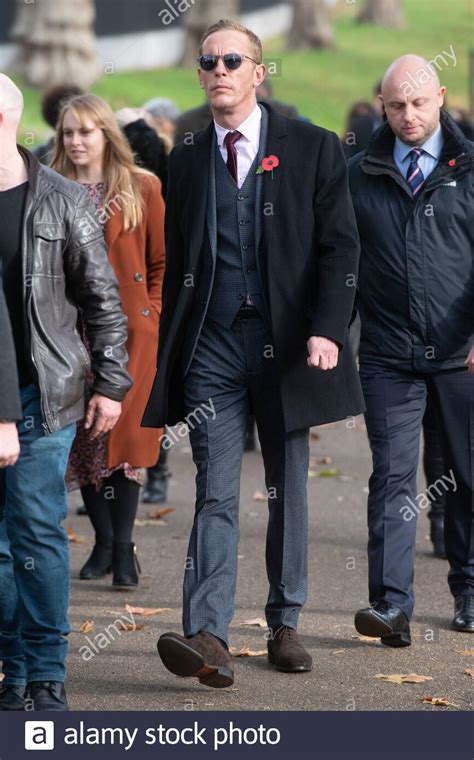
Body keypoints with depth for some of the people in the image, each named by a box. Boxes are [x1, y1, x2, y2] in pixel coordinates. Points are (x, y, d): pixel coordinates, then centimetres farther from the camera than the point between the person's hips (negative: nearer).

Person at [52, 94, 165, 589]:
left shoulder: (141, 189, 2)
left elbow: (163, 262, 5)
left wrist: (152, 314, -3)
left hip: (129, 330, -3)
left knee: (123, 432, -7)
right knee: (83, 438, 3)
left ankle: (123, 548, -3)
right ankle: (104, 541, 13)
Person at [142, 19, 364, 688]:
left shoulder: (312, 149, 3)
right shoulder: (186, 162, 11)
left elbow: (340, 248, -2)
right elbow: (175, 264, 14)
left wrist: (327, 329, -16)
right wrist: (167, 358, 9)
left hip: (286, 344, -1)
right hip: (212, 347, 1)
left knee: (287, 491, 9)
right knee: (216, 494, -9)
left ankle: (284, 624, 21)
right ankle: (207, 637, -18)